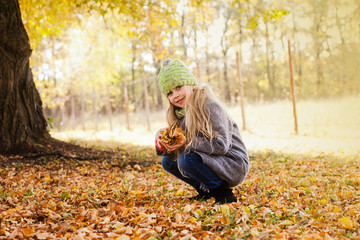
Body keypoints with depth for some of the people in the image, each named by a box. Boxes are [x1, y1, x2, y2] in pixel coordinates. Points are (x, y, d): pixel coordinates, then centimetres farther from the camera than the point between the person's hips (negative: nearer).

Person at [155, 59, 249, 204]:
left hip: (235, 165, -8)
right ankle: (207, 191, 9)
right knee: (167, 161, 3)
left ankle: (223, 192, -10)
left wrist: (187, 142, -25)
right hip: (211, 161, 8)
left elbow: (221, 144, -27)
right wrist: (162, 139, -18)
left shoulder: (208, 105, -19)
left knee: (186, 159, -29)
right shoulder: (180, 112, 4)